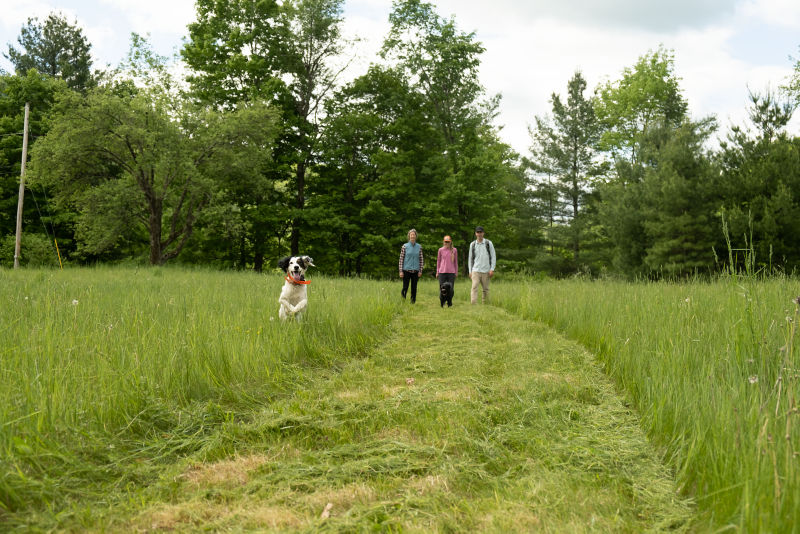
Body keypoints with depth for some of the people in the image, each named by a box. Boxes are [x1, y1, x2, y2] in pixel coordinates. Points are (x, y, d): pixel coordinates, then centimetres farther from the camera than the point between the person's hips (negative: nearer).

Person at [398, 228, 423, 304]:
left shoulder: (419, 247, 5)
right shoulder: (404, 246, -1)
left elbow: (421, 259, 8)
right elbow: (401, 259, 0)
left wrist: (420, 271, 2)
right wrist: (401, 271, -5)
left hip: (415, 271, 2)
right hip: (406, 270, -2)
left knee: (414, 288, 5)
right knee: (405, 288, -3)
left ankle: (413, 302, 14)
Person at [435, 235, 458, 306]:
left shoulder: (454, 250, 4)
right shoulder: (441, 250, 3)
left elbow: (456, 262, 10)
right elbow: (438, 261, 10)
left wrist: (456, 272, 8)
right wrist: (437, 272, 9)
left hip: (451, 272, 0)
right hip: (442, 272, 0)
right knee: (442, 288, 1)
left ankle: (449, 302, 11)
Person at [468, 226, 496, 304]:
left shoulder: (488, 243, 2)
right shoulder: (472, 244, 7)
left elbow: (493, 257, 3)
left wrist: (492, 269, -6)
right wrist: (470, 271, 8)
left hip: (486, 271, 0)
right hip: (476, 270, 0)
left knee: (486, 289, 5)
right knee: (474, 287, -13)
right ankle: (474, 304, -19)